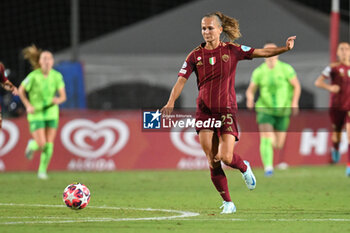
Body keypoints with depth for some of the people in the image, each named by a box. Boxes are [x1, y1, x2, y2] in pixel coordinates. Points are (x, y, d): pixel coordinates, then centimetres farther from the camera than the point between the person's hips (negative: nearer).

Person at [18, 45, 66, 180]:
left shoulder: (57, 76, -7)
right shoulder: (33, 76, -15)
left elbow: (63, 96, -3)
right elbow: (21, 90, -1)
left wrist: (57, 100, -26)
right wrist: (28, 105, -11)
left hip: (51, 112, 3)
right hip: (36, 114, -3)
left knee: (49, 144, -1)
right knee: (41, 144, -10)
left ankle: (42, 170, 15)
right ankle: (32, 145, 26)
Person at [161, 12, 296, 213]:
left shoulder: (232, 50, 1)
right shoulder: (195, 56, 4)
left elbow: (261, 53, 0)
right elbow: (181, 80, -3)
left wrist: (284, 49, -15)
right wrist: (171, 103, -18)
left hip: (227, 111, -2)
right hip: (204, 111, 2)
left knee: (226, 157, -13)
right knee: (212, 161, -5)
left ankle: (244, 167, 24)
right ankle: (228, 203, 8)